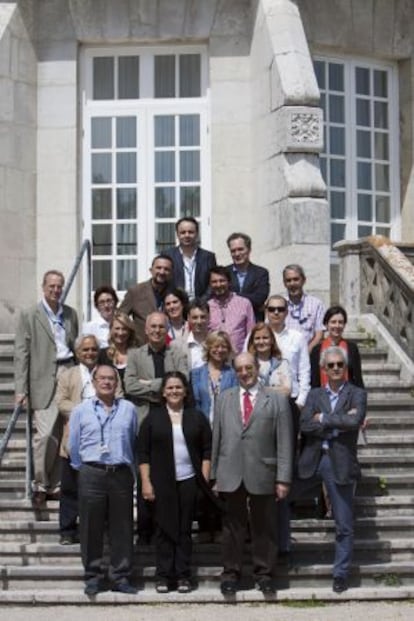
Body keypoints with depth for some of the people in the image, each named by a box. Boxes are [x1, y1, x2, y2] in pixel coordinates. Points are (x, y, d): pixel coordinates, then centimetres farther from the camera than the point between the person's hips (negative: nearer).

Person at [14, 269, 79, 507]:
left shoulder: (71, 314, 15)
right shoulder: (29, 316, 2)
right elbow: (21, 354, -1)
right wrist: (21, 389, -7)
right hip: (45, 381, -4)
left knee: (64, 435, 3)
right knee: (45, 433, -10)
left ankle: (55, 484, 13)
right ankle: (40, 485, 5)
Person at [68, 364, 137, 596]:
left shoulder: (129, 409, 8)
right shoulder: (81, 410, 6)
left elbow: (136, 444, 11)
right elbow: (74, 447, 8)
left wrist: (132, 472, 9)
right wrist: (84, 471, 9)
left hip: (121, 474, 1)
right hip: (91, 474, -1)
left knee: (122, 528, 3)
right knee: (91, 528, 2)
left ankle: (121, 576, 10)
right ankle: (93, 576, 10)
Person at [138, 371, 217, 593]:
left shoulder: (196, 417, 7)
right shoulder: (153, 418, 5)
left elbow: (207, 450, 8)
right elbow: (143, 452, 3)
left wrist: (205, 479, -1)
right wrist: (146, 482, -4)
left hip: (188, 481, 1)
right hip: (162, 482, -1)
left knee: (185, 529, 3)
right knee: (164, 529, 2)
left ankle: (183, 576, 9)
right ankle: (164, 576, 8)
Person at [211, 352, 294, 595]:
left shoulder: (277, 400, 2)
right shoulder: (225, 398, 11)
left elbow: (284, 442, -2)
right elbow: (217, 437, 10)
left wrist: (283, 478, -8)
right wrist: (215, 473, 5)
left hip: (262, 475, -2)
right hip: (230, 475, 2)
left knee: (264, 528, 7)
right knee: (233, 527, 8)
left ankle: (264, 574, 18)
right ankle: (231, 573, 17)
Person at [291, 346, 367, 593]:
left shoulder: (357, 394, 1)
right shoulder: (315, 395, 9)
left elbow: (355, 421, -19)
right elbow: (305, 425, -7)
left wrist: (324, 418, -11)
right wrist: (339, 421, -15)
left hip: (340, 463, -3)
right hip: (311, 460, 3)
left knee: (344, 525, 4)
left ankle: (341, 573, 17)